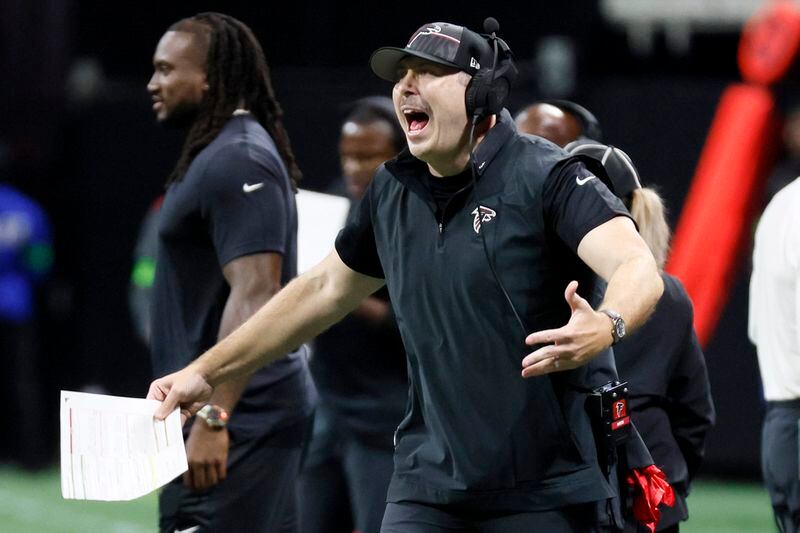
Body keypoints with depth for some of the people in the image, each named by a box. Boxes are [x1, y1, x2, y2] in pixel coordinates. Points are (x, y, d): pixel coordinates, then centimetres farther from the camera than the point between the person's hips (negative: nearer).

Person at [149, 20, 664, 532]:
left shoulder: (546, 176, -11)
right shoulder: (392, 193, 9)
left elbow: (638, 269, -25)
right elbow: (325, 289, 24)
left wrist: (606, 327, -49)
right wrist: (206, 371, 25)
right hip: (430, 486, 5)